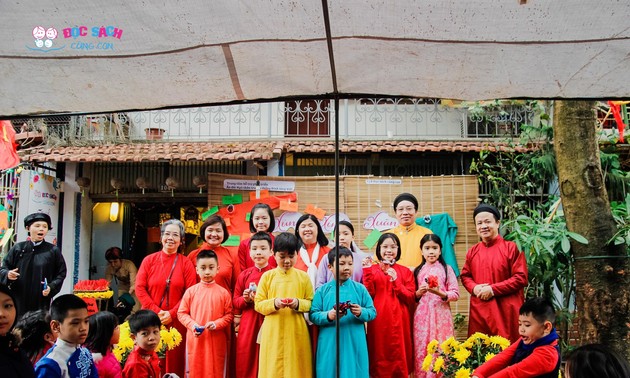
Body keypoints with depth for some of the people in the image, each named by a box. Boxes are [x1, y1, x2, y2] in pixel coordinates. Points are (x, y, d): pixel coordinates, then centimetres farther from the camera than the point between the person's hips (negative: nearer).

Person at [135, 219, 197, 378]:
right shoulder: (149, 260, 5)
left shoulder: (186, 263, 2)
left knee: (174, 360, 4)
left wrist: (172, 314, -13)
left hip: (176, 321, -1)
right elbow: (140, 288, -1)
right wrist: (156, 311, -11)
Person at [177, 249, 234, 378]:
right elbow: (182, 313, 3)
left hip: (216, 341, 0)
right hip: (196, 340, 1)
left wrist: (216, 324, -14)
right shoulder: (191, 291, -1)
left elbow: (229, 315, 1)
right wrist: (192, 325, -12)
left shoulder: (223, 293, -2)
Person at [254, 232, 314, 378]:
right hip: (273, 333, 0)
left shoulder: (303, 277, 3)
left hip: (297, 333, 0)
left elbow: (312, 303, 5)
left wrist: (298, 303, -14)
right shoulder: (267, 276, 2)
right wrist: (274, 303, -16)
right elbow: (258, 304, 1)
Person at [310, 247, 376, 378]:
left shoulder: (360, 289, 4)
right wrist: (328, 316, -17)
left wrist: (361, 312, -15)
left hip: (354, 345, 1)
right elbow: (313, 315, 0)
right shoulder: (323, 290, 2)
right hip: (329, 345, 0)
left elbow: (373, 312, 4)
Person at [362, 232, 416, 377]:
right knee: (380, 356, 3)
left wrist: (395, 281, -13)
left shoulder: (405, 271, 7)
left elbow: (411, 298, -2)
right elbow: (368, 295, -6)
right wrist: (367, 271, -12)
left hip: (399, 320, 1)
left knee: (399, 357, 3)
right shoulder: (372, 269, 6)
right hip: (379, 321, 0)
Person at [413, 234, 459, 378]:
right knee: (422, 350, 1)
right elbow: (412, 296, 13)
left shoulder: (446, 269, 2)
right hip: (422, 316, 2)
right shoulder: (418, 271, 10)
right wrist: (418, 293, -8)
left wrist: (440, 293, -18)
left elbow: (456, 294, -2)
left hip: (441, 315, -2)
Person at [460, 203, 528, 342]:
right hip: (479, 310, 5)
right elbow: (465, 275, 18)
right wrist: (474, 288, -5)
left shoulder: (511, 247, -5)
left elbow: (521, 278, -10)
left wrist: (493, 289, -14)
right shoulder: (472, 251, 11)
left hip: (506, 311, -4)